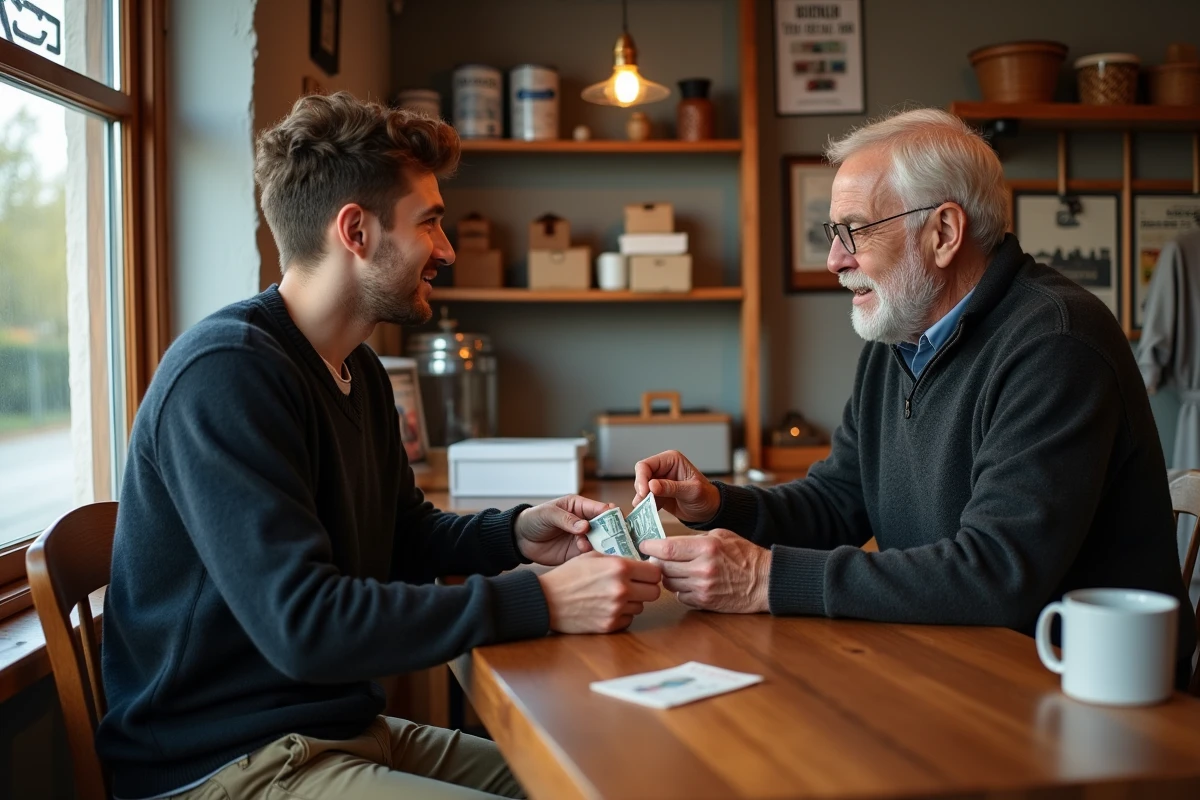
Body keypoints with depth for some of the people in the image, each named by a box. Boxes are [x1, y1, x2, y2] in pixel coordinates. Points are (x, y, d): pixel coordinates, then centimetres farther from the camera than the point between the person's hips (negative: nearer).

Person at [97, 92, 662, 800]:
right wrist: (540, 603, -27)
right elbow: (302, 624, -28)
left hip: (342, 729, 9)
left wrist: (516, 536, 2)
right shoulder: (225, 373, -21)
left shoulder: (360, 371, 10)